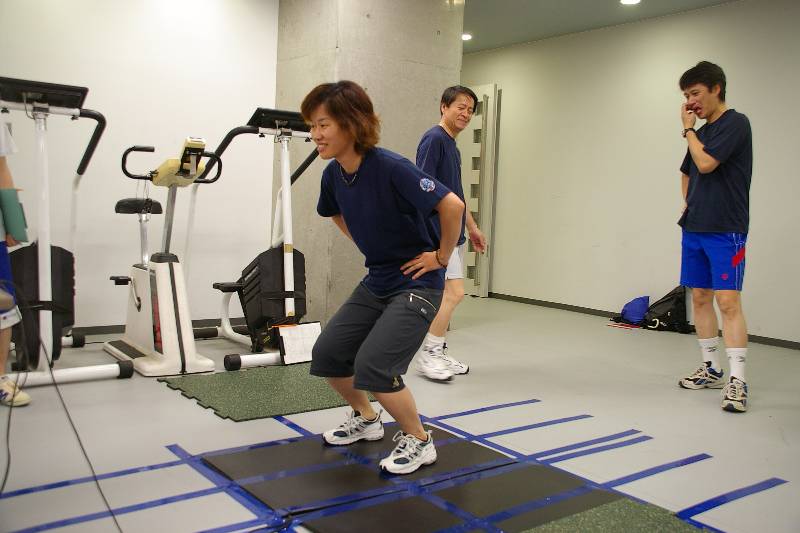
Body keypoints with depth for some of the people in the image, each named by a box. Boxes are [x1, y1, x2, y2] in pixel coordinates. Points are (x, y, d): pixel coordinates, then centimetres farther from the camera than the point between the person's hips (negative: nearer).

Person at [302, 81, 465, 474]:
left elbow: (452, 205, -29)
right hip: (375, 283, 8)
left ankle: (418, 441, 7)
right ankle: (366, 419, 33)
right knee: (327, 354, 6)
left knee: (373, 366, -18)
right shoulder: (333, 175, -1)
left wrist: (441, 257, -17)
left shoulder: (390, 168, -25)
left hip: (416, 284, -8)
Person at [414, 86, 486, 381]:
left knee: (446, 295, 11)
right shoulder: (434, 139, -11)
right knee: (453, 292, -11)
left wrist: (472, 227, 26)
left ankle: (438, 354, 20)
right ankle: (427, 355, 0)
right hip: (438, 232, -9)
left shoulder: (452, 145, 17)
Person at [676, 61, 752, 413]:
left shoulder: (735, 123, -7)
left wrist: (688, 129, -4)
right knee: (700, 297, 10)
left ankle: (737, 381, -10)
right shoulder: (702, 131, 16)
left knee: (728, 301, -12)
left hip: (725, 231, -8)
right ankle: (711, 369, 21)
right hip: (694, 229, 8)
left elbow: (706, 164, -18)